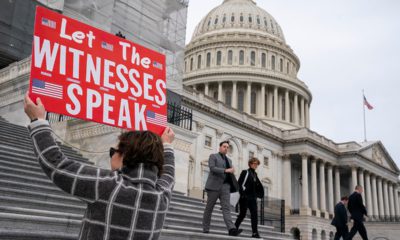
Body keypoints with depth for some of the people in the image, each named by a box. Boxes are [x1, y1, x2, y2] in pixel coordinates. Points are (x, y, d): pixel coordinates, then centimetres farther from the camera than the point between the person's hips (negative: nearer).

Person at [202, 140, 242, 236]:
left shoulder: (229, 160, 23)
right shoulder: (213, 156, 5)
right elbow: (212, 168, -12)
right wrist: (226, 170, -20)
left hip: (225, 186, 5)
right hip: (214, 185, -4)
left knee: (226, 207, -10)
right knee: (209, 208, 1)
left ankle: (231, 229, -24)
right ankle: (205, 230, 7)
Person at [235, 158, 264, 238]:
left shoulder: (255, 174, 16)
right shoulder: (245, 172, -5)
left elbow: (258, 186, 22)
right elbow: (240, 184, -11)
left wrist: (258, 194, 11)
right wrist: (243, 193, -15)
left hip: (253, 198, 7)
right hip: (245, 197, -6)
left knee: (254, 214, -3)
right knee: (242, 214, -1)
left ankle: (255, 233, -4)